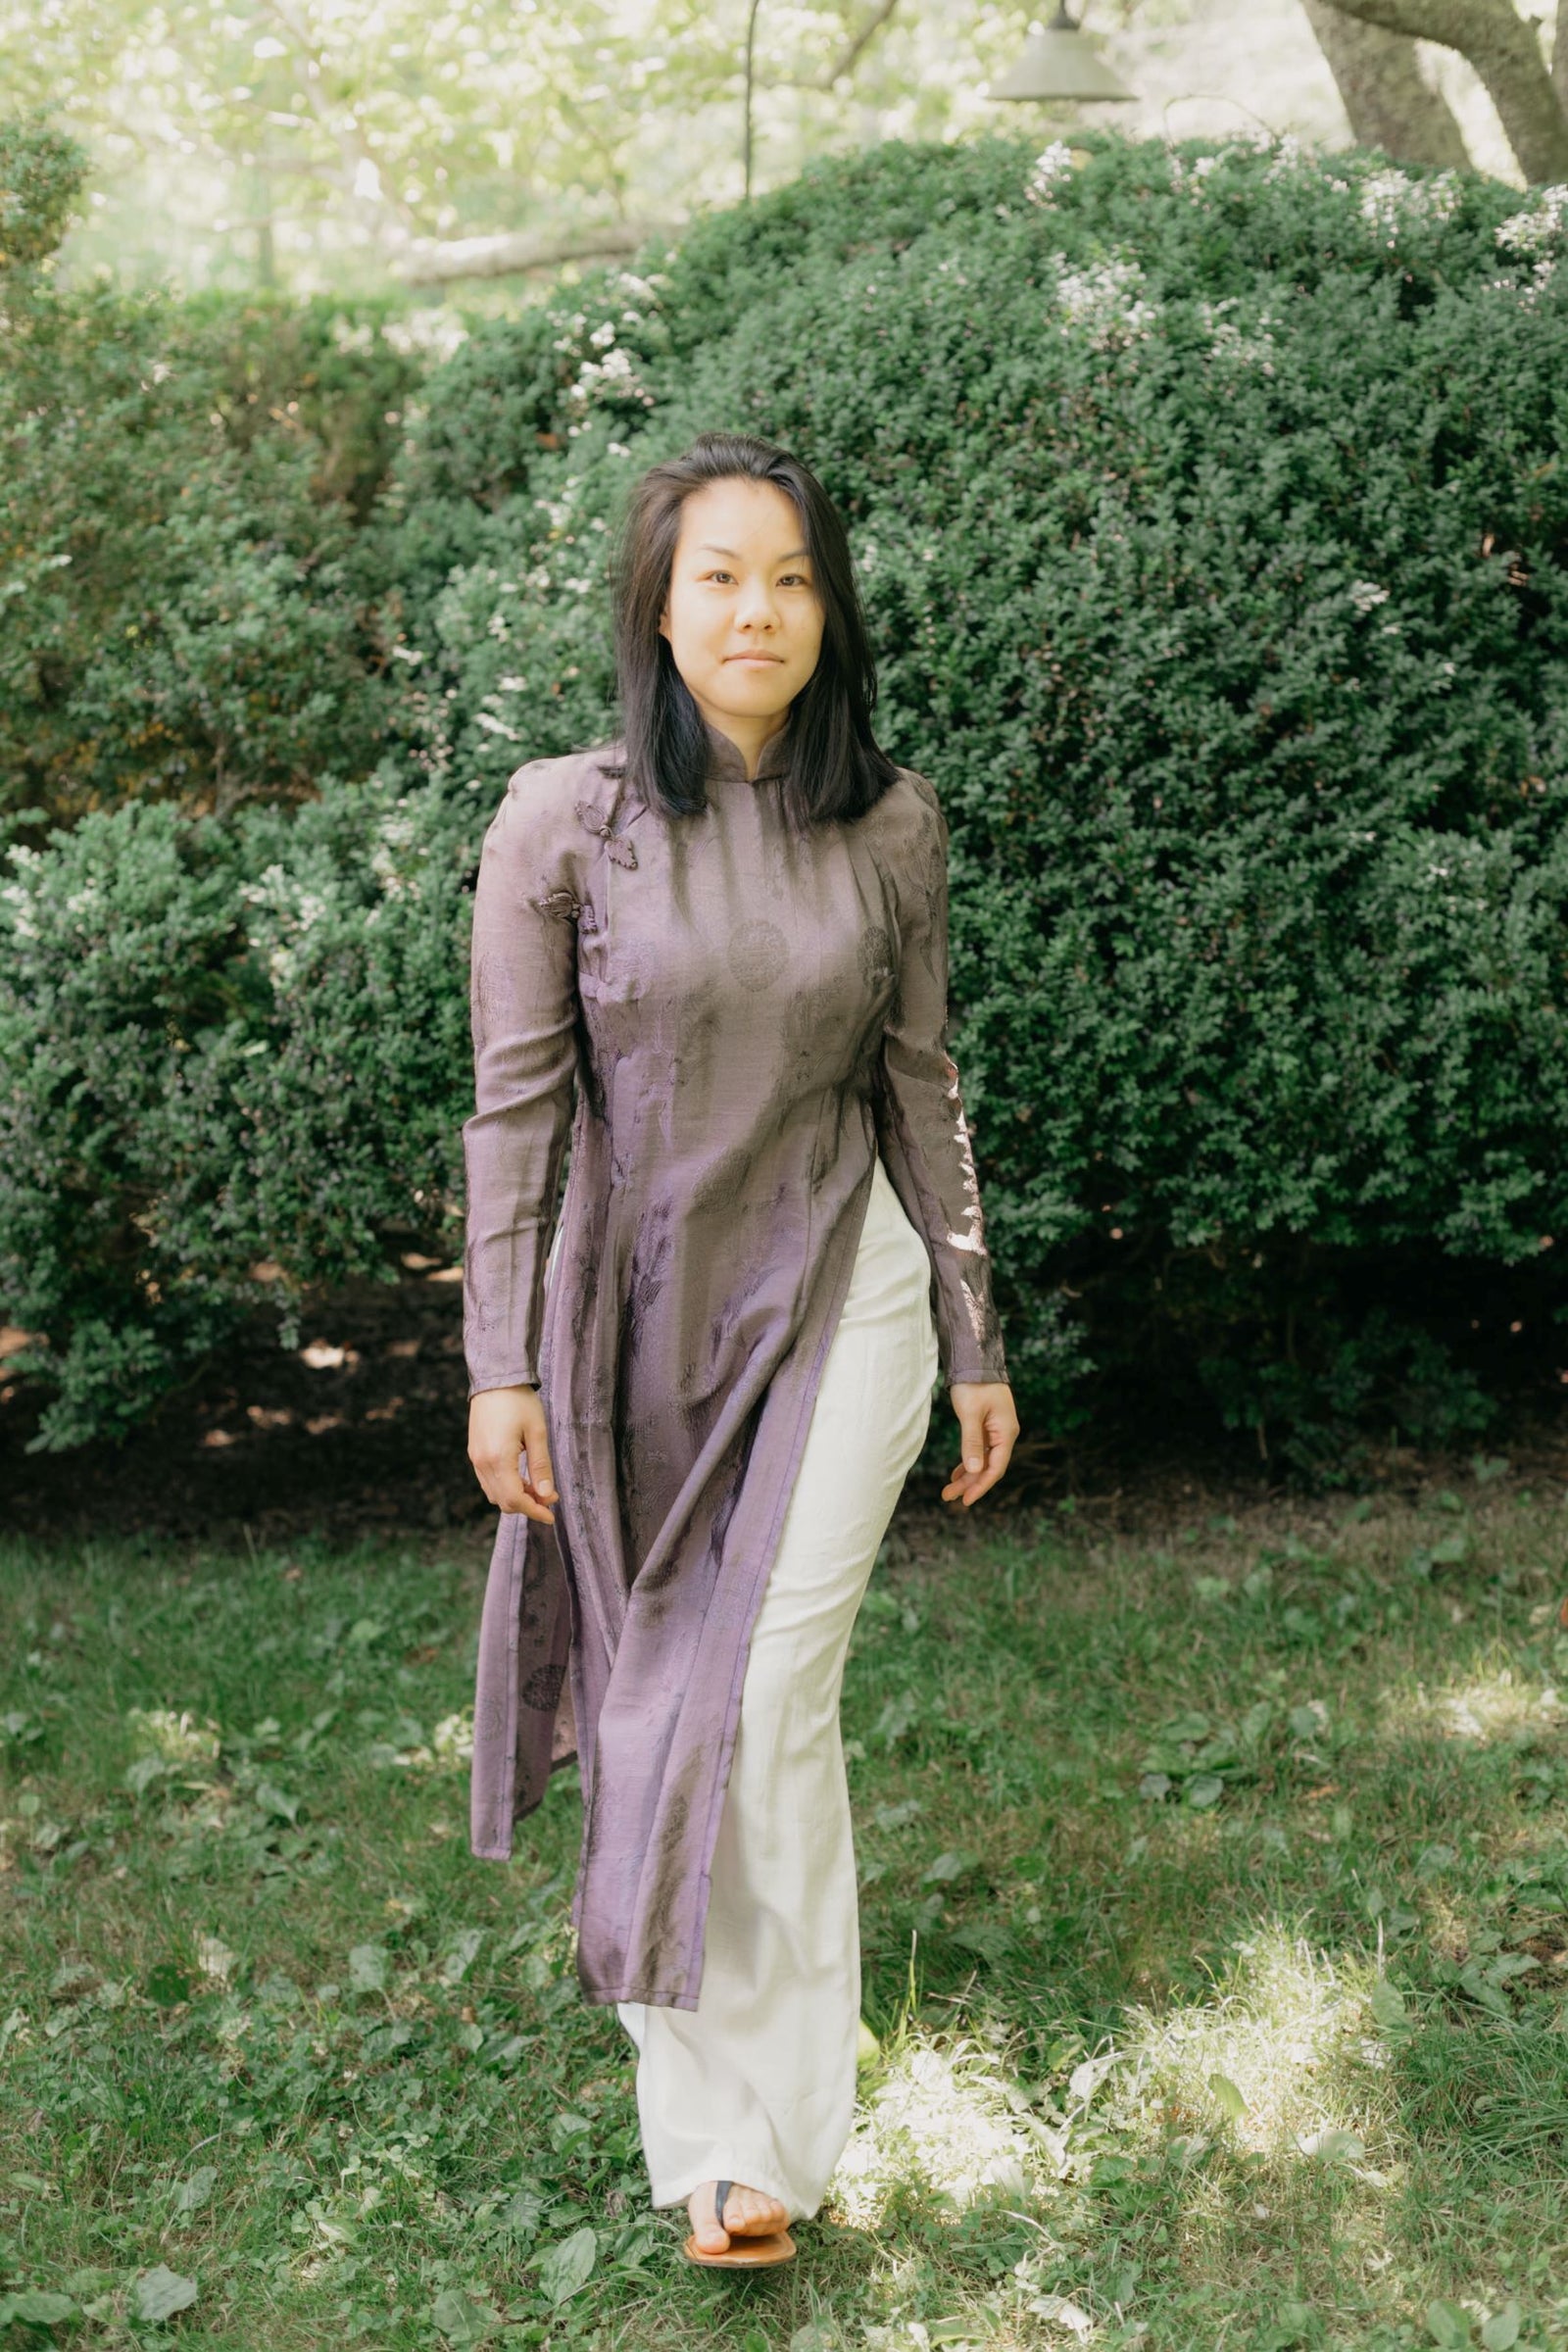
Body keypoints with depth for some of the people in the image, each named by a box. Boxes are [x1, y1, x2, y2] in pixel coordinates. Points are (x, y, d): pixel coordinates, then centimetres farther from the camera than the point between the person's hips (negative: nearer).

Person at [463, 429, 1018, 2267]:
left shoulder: (890, 826, -1)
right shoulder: (563, 821, -7)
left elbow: (920, 1088, 7)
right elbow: (516, 1103, -4)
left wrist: (974, 1345, 9)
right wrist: (503, 1366, -6)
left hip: (842, 1295, 0)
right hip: (640, 1315, 0)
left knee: (771, 1701, -5)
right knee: (666, 1697, 5)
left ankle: (756, 2137, 5)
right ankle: (724, 2130, 17)